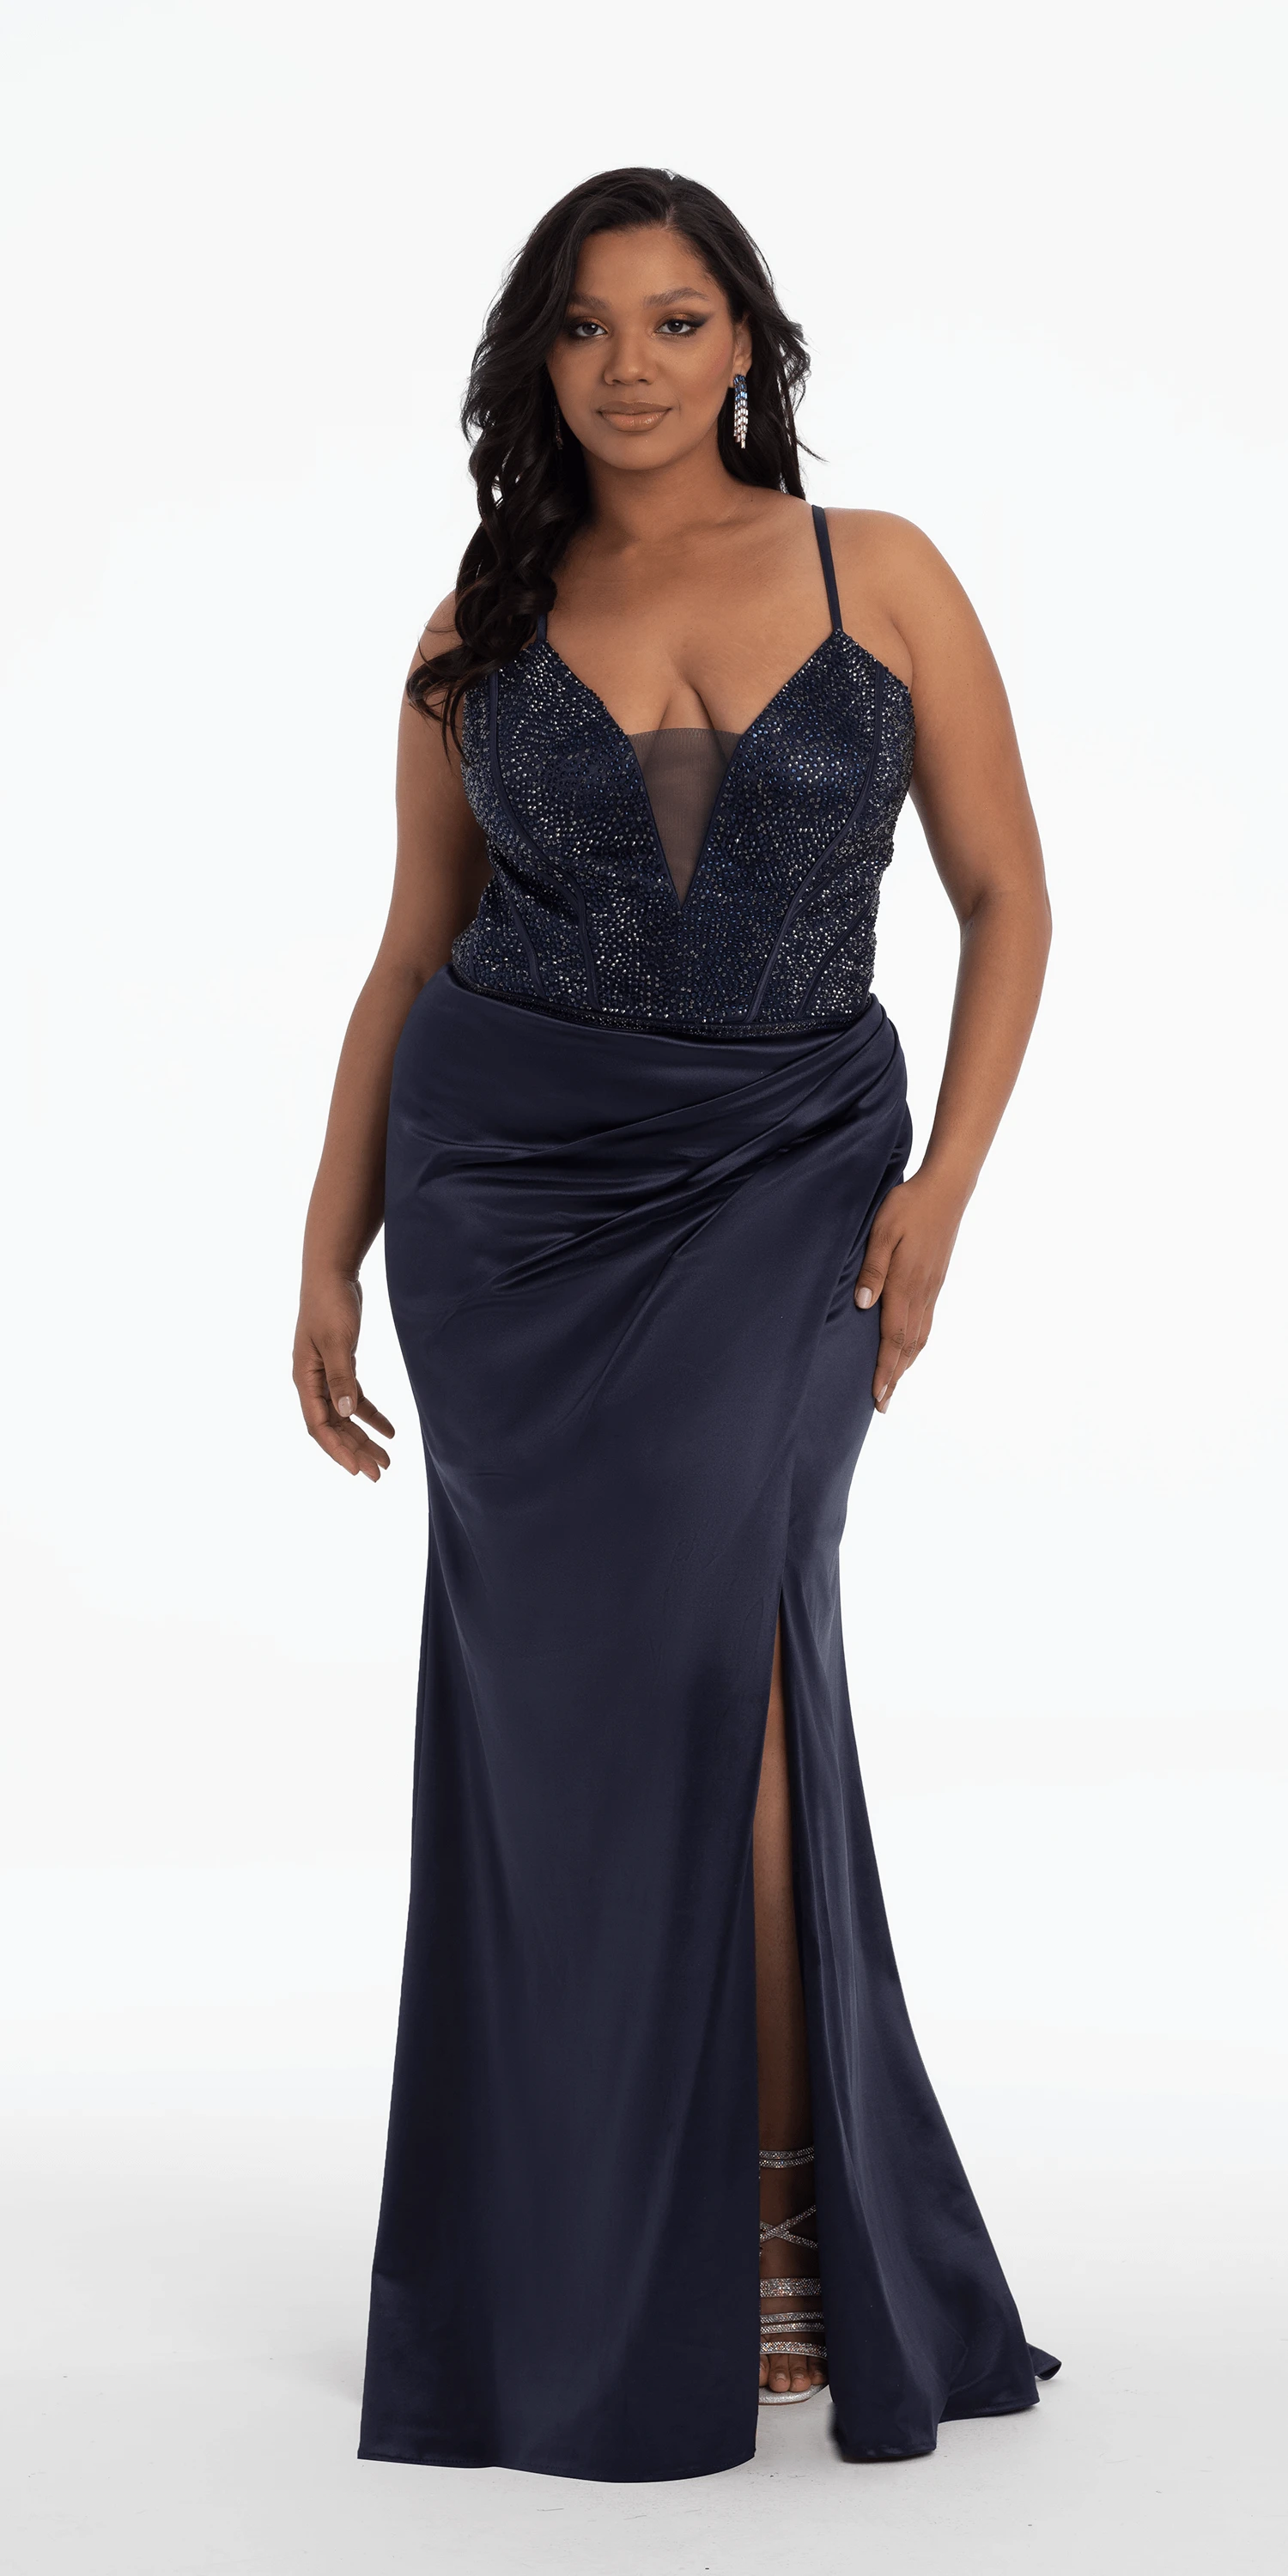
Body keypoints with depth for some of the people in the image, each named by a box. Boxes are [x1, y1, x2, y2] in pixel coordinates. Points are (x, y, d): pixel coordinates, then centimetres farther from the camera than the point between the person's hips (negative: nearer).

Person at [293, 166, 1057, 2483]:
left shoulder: (877, 574, 1)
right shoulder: (482, 630, 6)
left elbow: (1007, 899, 3)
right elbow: (411, 957, 11)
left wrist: (940, 1186, -8)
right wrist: (330, 1254, 6)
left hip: (785, 1177, -1)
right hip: (509, 1175, 1)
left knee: (713, 1639, -17)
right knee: (562, 1677, -1)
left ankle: (777, 2209, -2)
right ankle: (586, 2278, 12)